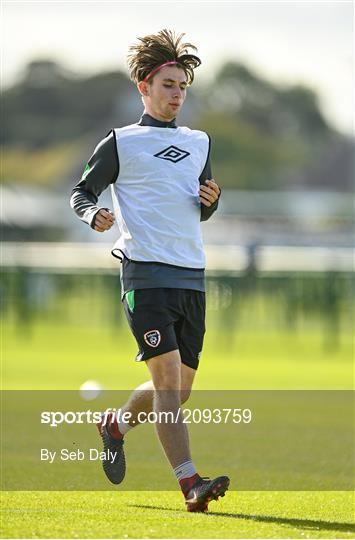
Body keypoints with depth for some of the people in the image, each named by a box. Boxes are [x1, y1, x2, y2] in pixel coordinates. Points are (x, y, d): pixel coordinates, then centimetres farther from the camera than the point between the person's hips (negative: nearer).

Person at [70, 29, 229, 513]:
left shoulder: (199, 143, 19)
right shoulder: (121, 143, 4)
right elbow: (81, 192, 7)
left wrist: (210, 200, 5)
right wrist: (94, 215, -15)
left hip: (192, 277, 6)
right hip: (146, 272, -6)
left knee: (178, 391, 8)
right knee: (168, 378, -16)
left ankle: (115, 427, 36)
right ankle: (190, 484, -21)